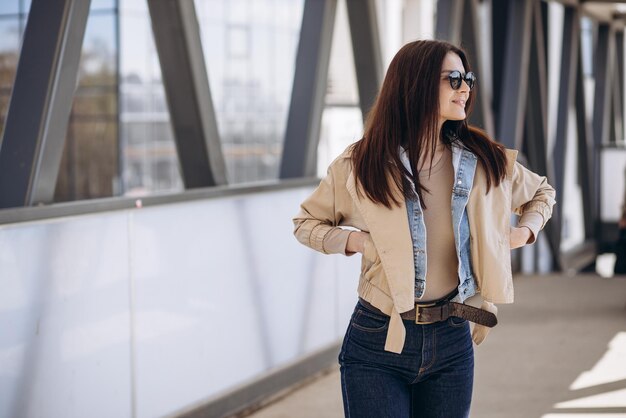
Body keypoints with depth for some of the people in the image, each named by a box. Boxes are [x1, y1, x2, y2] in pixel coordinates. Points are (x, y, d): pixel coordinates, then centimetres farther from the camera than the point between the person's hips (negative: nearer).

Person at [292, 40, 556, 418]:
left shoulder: (486, 161, 5)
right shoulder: (360, 165, -2)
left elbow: (542, 193, 24)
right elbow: (306, 223, 10)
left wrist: (524, 232, 5)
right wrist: (355, 239, -7)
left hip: (452, 344, 3)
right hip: (379, 343, -2)